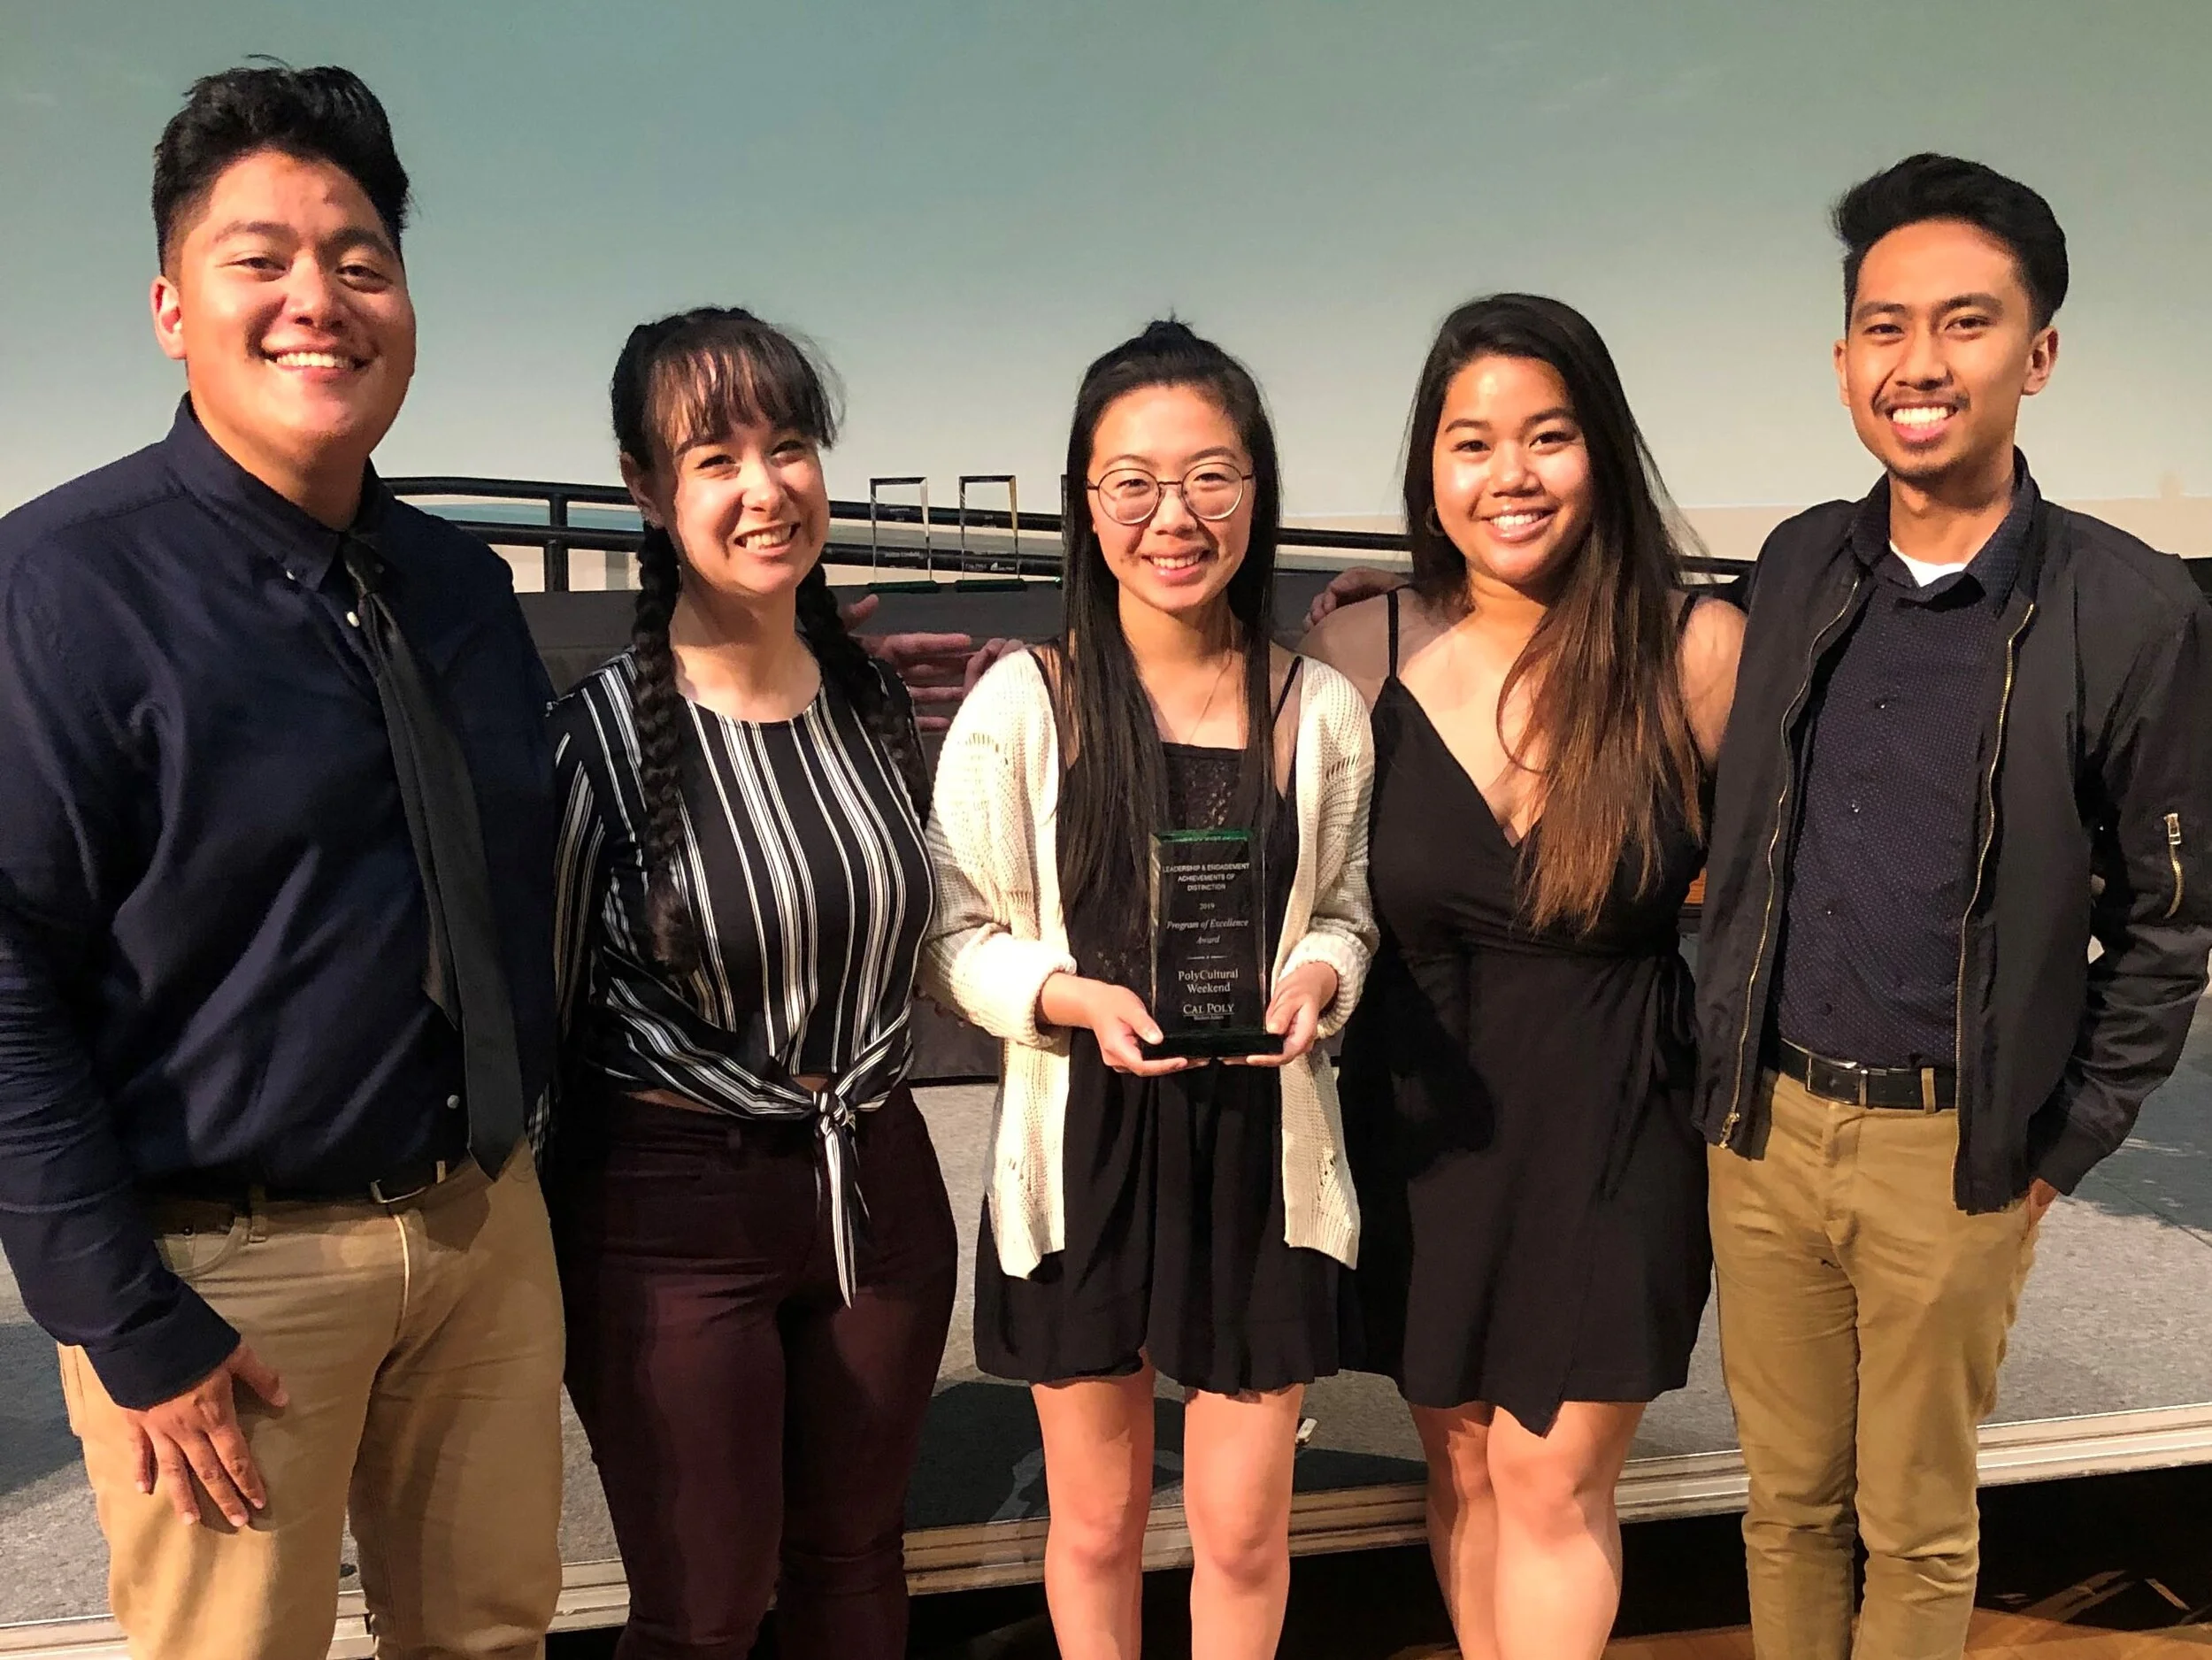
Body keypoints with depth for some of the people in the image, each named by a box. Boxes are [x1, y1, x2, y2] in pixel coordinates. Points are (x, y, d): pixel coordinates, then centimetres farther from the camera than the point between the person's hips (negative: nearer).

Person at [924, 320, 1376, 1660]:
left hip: (1260, 1149, 1)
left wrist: (1314, 980, -12)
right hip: (1082, 1149, -1)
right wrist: (1077, 996, -21)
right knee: (1098, 1519, 17)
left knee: (1244, 1531, 13)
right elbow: (957, 937, -3)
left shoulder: (1321, 710, 0)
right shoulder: (1022, 706, -7)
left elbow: (1344, 910, 9)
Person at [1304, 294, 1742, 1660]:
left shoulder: (1697, 653, -12)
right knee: (1462, 1461, 17)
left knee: (1552, 1484, 6)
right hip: (1423, 1122, 2)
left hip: (1615, 1131, -2)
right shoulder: (1362, 654, -7)